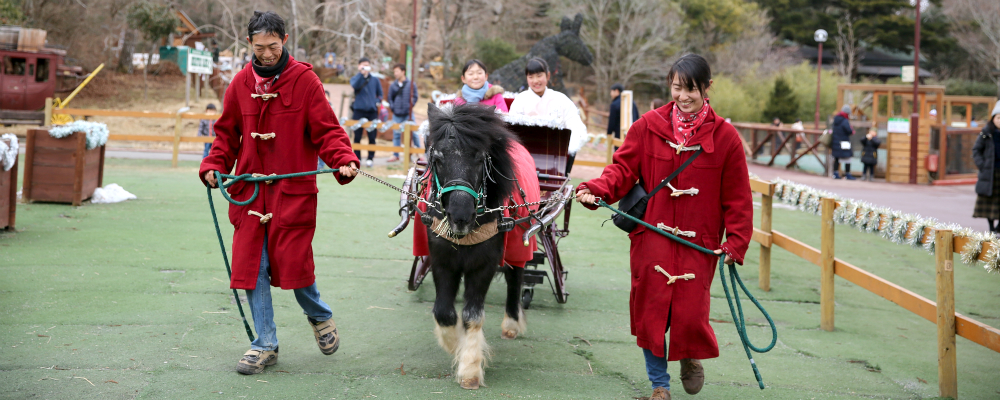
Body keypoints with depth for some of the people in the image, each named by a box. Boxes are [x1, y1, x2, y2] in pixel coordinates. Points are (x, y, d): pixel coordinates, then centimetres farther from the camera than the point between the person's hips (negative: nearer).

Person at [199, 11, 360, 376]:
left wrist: (344, 160, -23)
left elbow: (326, 130, -6)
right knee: (251, 266, 2)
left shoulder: (304, 80, -5)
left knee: (292, 262, -3)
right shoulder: (241, 83, 7)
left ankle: (319, 316, 29)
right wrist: (214, 166, 1)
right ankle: (265, 345, 13)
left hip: (293, 190, -4)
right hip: (249, 190, 4)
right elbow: (227, 133, 16)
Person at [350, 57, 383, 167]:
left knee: (372, 136, -1)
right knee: (357, 136, 1)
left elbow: (380, 94, 17)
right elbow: (355, 85, -17)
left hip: (372, 111, 1)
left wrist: (377, 102, -2)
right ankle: (357, 158, 8)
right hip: (358, 111, -1)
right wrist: (361, 73, -26)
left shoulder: (375, 80, 12)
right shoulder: (356, 78, 7)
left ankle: (370, 158, 6)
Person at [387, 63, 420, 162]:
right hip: (396, 114, 3)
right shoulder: (393, 86, 9)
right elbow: (390, 98, 16)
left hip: (408, 114, -3)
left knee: (414, 134, -4)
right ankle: (395, 155, 12)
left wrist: (410, 106, -6)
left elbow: (415, 97, 4)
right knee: (396, 135, 4)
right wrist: (392, 107, 3)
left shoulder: (411, 84, 2)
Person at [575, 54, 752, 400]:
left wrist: (735, 243, -3)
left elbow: (737, 197, 2)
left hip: (698, 243, -1)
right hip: (651, 238, 1)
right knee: (651, 311, 3)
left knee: (690, 315, -2)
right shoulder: (648, 127, 0)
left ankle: (691, 357, 34)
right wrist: (596, 190, -19)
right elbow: (623, 168, 1)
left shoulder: (725, 137, -3)